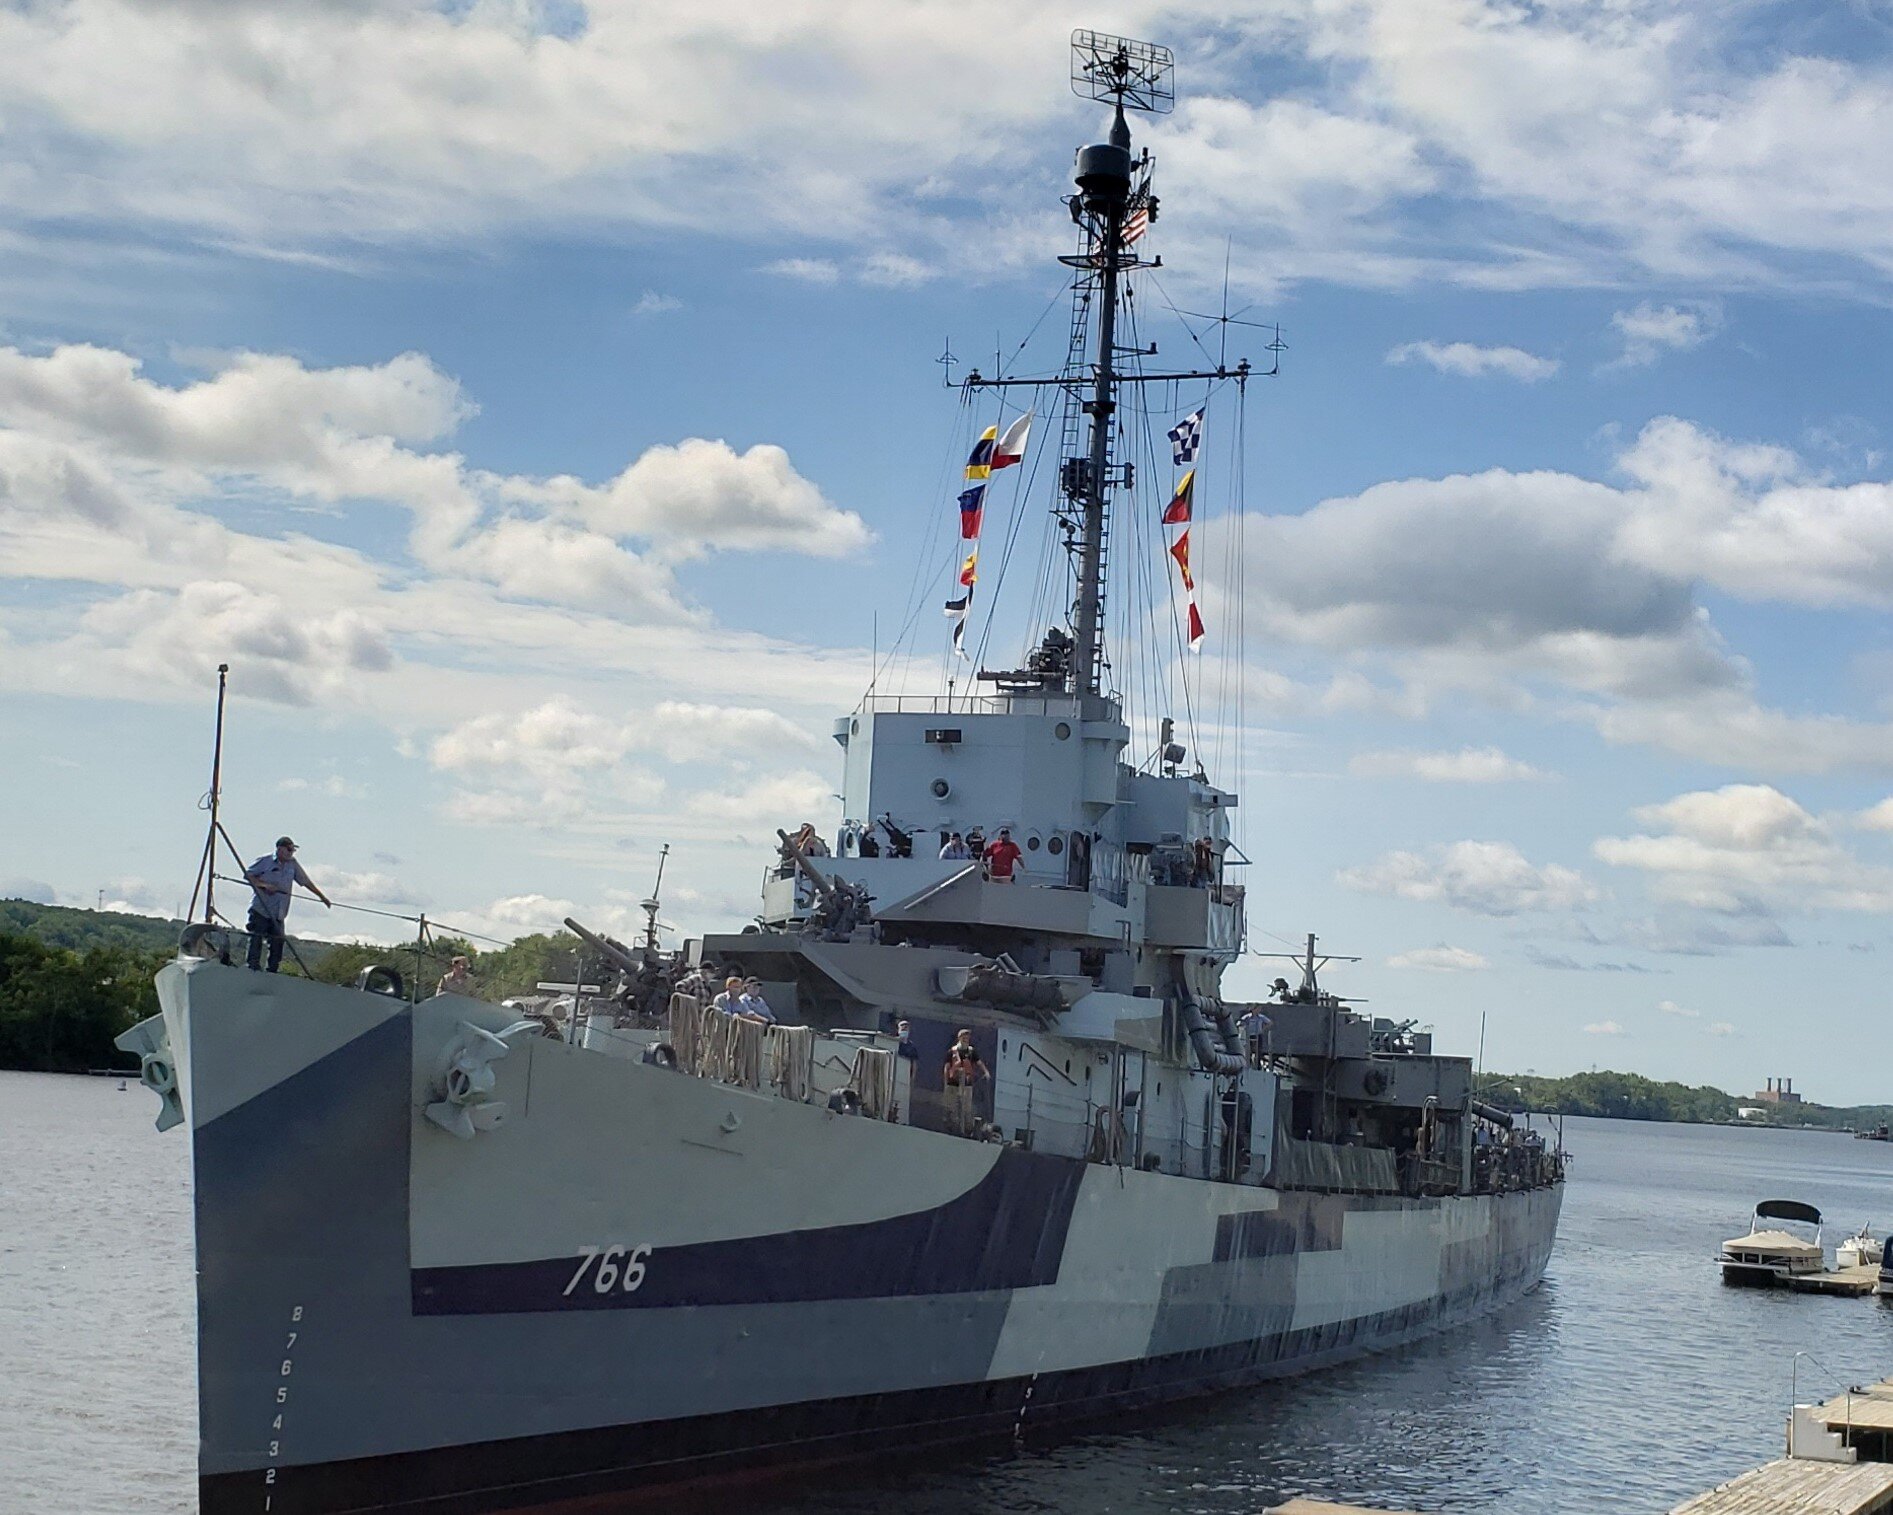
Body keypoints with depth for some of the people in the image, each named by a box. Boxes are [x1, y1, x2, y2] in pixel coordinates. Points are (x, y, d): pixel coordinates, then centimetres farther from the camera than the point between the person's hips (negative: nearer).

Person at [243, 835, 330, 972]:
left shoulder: (292, 864, 10)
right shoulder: (265, 861, -3)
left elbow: (306, 881, 17)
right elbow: (247, 875, -2)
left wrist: (321, 896, 18)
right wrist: (264, 885, -15)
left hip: (278, 915, 5)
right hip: (260, 911, -5)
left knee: (277, 945, 0)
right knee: (256, 941, -7)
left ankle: (272, 972, 4)